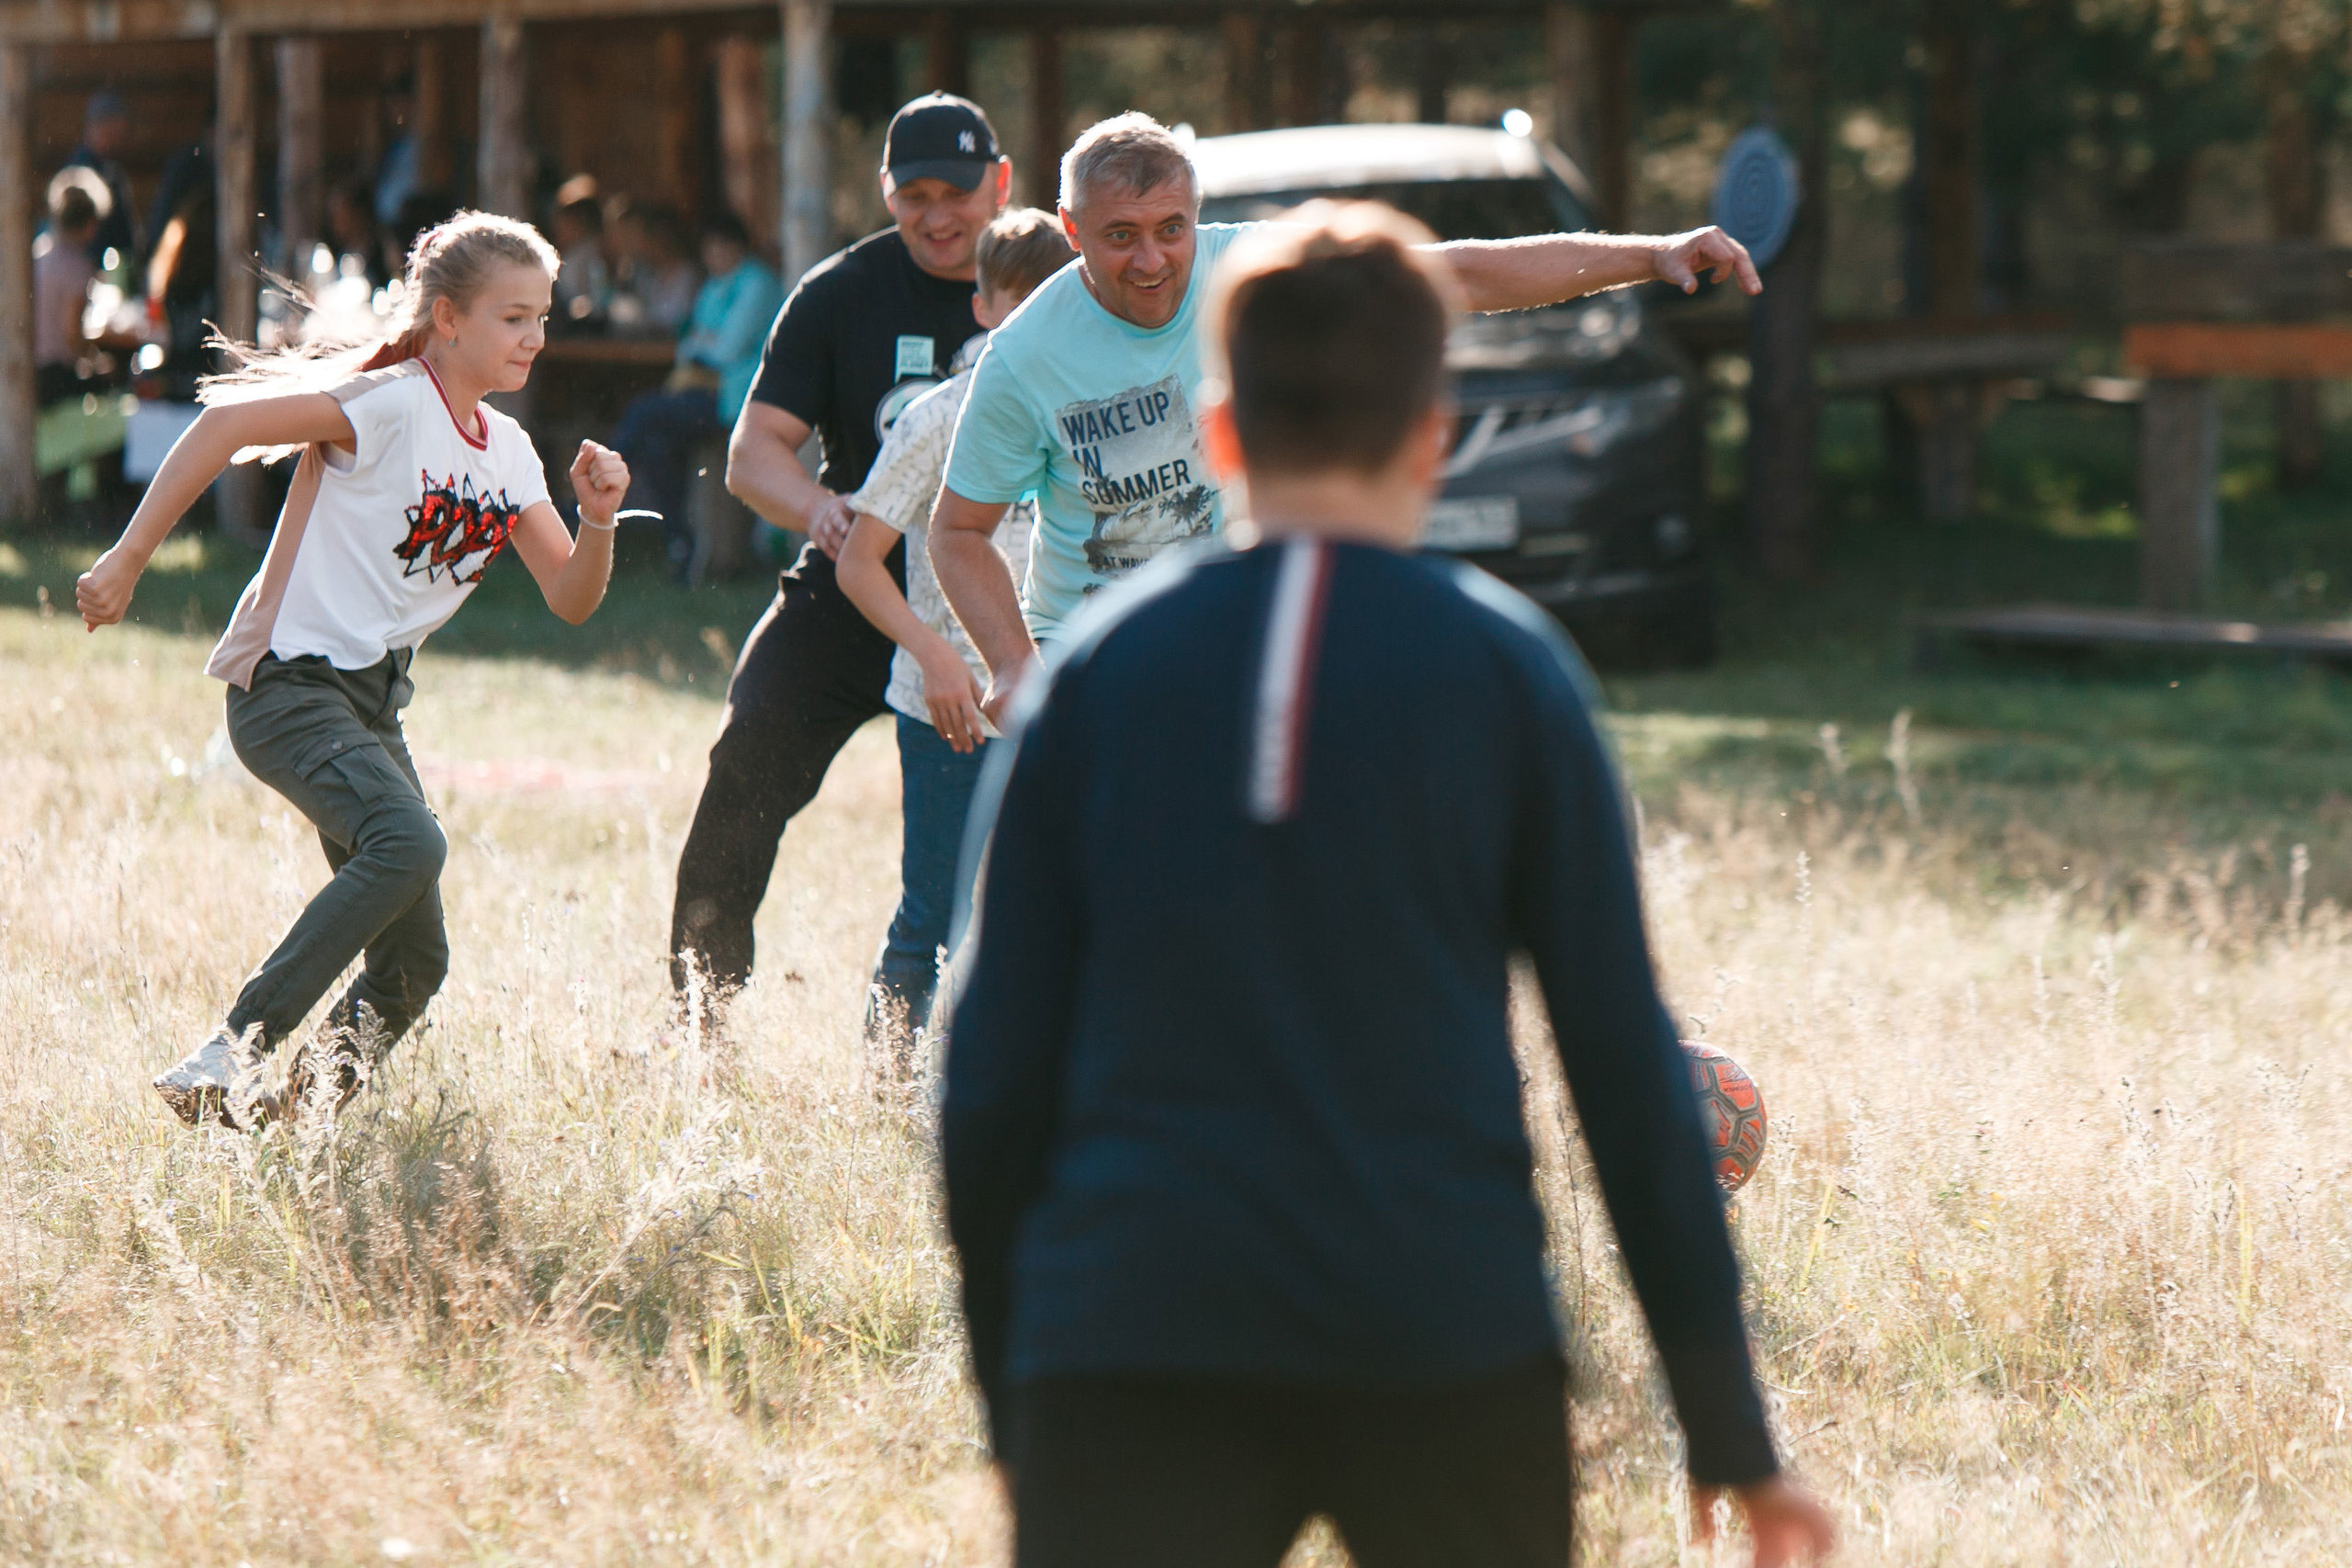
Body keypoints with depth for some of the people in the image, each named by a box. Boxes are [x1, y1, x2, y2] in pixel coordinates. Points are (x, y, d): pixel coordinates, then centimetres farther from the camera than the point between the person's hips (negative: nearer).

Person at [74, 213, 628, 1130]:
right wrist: (128, 562, -21)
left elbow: (570, 600, 13)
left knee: (413, 965, 5)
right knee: (408, 843, -33)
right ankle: (225, 1061, -34)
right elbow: (225, 423, -20)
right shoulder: (391, 407, -13)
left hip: (373, 707, 9)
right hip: (288, 684, -9)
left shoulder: (507, 450, 12)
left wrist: (598, 521, -8)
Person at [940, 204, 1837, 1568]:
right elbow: (1628, 1062, 5)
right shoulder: (1503, 665, 5)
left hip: (1127, 1346, 0)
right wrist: (1731, 1436, 10)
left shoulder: (1098, 666, 8)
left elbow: (995, 1078, 8)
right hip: (1448, 1347, 0)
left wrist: (1012, 1417, 18)